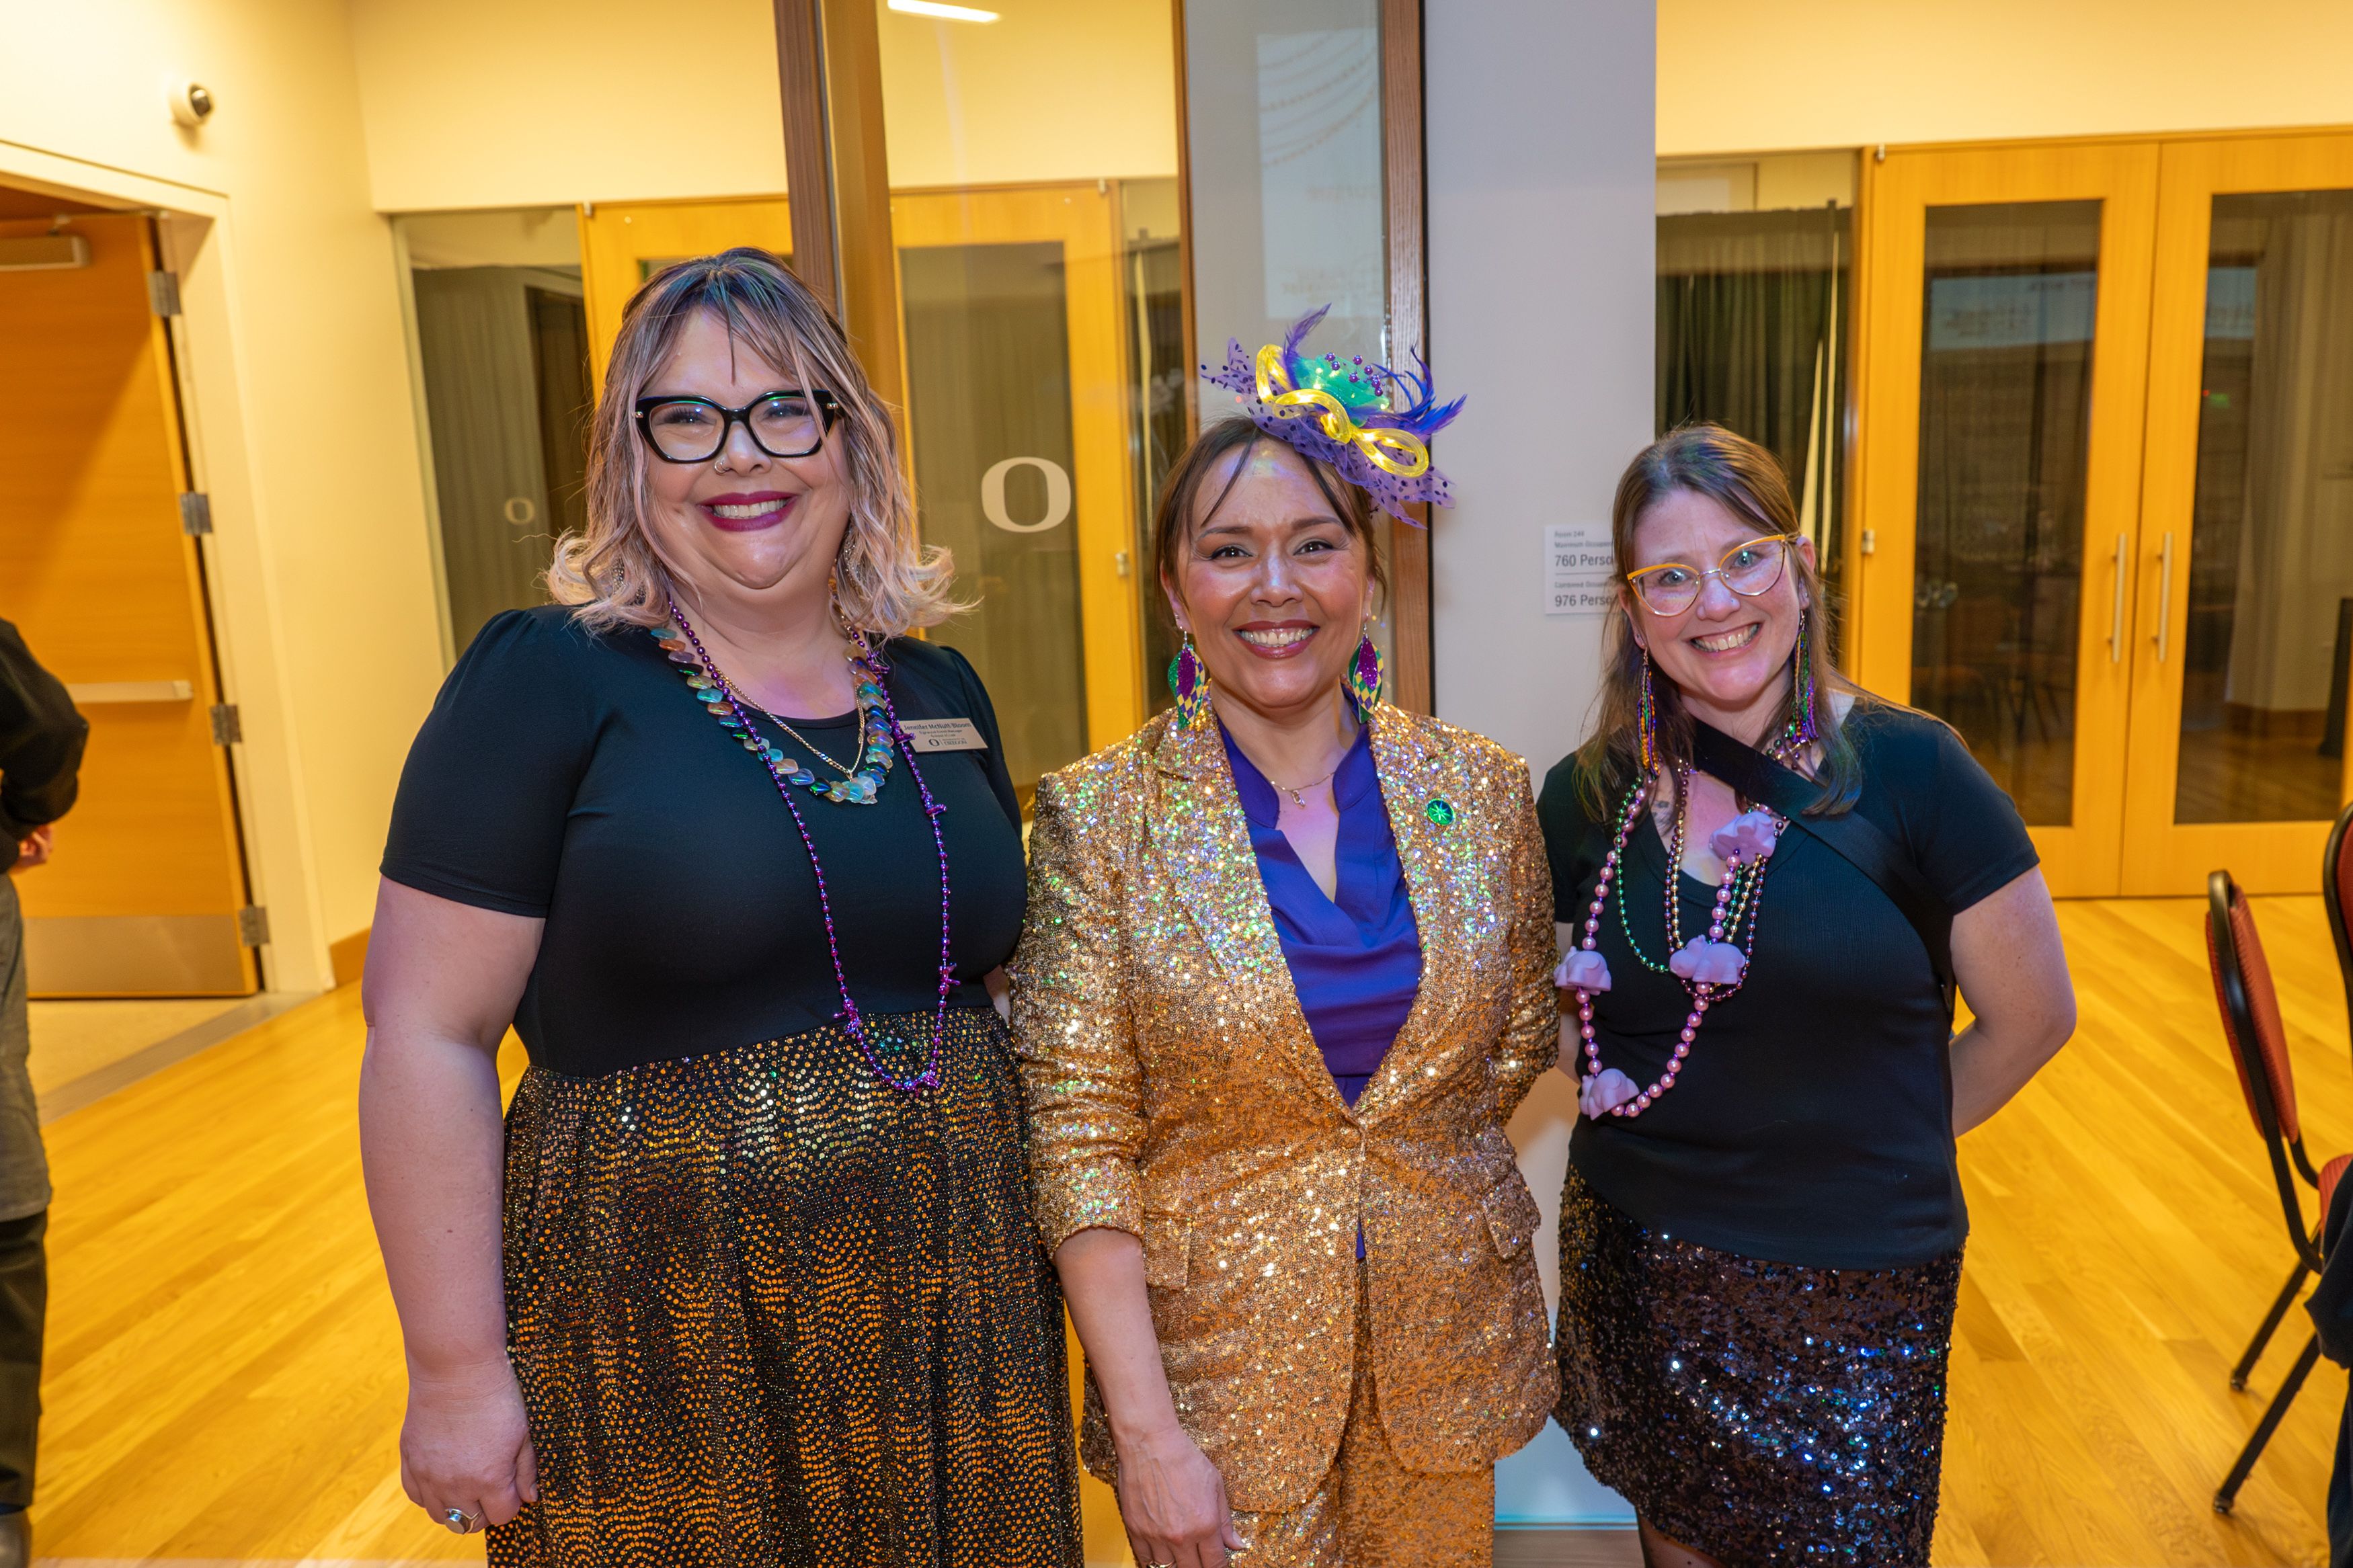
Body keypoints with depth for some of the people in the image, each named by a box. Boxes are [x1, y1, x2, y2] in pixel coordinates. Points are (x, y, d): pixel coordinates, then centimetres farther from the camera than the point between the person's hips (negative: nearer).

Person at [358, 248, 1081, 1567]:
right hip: (665, 1336, -4)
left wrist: (1048, 1253, 14)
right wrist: (457, 1372, -10)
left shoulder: (939, 694, 5)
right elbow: (427, 1035, -10)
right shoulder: (551, 680, -9)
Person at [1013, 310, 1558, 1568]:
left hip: (1446, 1340, 3)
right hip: (1213, 1363, -2)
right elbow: (1078, 1145, -13)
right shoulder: (1101, 816, -12)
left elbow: (1518, 1044, 9)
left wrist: (1398, 1172, 4)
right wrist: (1146, 1432, -15)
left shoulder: (1479, 789, -4)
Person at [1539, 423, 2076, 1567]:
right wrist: (1673, 1143, 0)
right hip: (1636, 1276, 3)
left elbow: (2031, 1019, -3)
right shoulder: (1588, 797, -3)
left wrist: (1870, 1152, 4)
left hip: (1854, 1296, -2)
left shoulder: (1907, 768, -12)